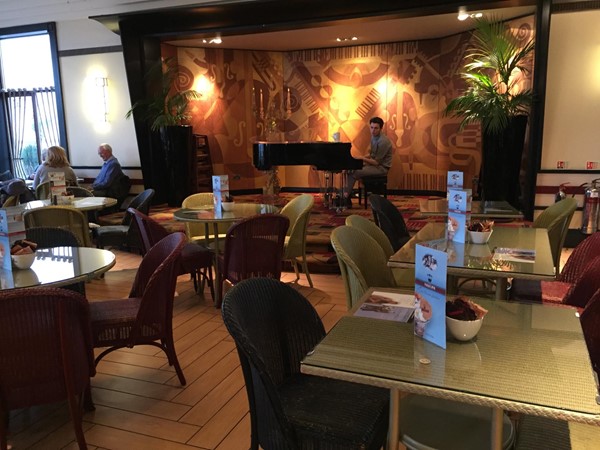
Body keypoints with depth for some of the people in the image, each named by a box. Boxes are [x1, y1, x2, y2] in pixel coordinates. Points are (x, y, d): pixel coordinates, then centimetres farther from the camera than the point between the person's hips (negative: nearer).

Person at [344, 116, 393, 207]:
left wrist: (362, 159, -22)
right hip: (375, 164, 9)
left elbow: (377, 162, -22)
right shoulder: (373, 137, 6)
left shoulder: (383, 141, -21)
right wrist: (363, 158, 2)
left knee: (354, 173, -22)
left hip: (382, 167, -9)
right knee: (350, 170, -4)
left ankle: (345, 197, -10)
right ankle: (347, 198, -7)